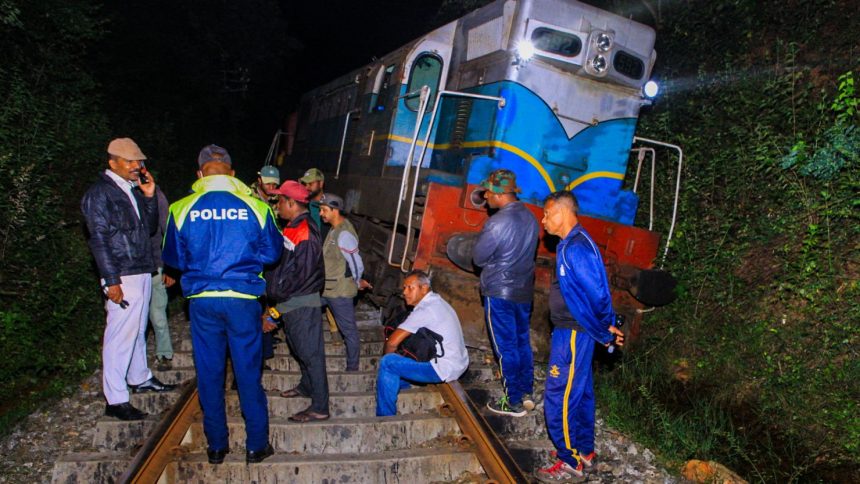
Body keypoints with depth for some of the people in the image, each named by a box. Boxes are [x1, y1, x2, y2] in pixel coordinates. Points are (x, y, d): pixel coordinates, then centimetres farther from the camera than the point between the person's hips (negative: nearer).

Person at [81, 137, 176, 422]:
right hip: (122, 277, -8)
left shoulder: (133, 190, 15)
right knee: (121, 335, -6)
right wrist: (111, 281, -17)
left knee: (138, 331, 19)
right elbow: (98, 240, -13)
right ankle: (115, 400, 0)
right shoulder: (99, 194, -8)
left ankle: (140, 378, 34)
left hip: (142, 272, 8)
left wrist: (149, 197, 3)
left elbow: (150, 228, 16)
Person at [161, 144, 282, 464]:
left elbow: (173, 258, 8)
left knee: (209, 373, 13)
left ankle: (217, 445, 24)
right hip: (243, 298, -1)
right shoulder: (255, 207, -5)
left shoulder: (182, 209, -2)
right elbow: (272, 253, 4)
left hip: (202, 300, 1)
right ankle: (256, 445, 19)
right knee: (248, 372, 9)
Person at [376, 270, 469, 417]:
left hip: (445, 369, -10)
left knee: (388, 363, -14)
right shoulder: (437, 301, 11)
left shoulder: (425, 310, -19)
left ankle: (384, 418, -5)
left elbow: (392, 342, -19)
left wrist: (386, 356, -1)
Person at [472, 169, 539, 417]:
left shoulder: (498, 222, -22)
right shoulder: (530, 217, 4)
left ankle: (514, 402, 13)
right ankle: (527, 394, 28)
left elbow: (478, 258, -14)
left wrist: (480, 239, 4)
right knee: (522, 342, 18)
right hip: (524, 291, 8)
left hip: (500, 293, -8)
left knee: (506, 347, 3)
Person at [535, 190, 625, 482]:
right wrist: (606, 328, 9)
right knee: (580, 392, 20)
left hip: (573, 335, -10)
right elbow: (595, 291, 11)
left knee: (560, 399, 0)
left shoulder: (575, 248, -22)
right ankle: (584, 450, 34)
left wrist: (605, 331, -12)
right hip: (570, 332, 10)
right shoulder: (572, 244, 9)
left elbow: (596, 294, -25)